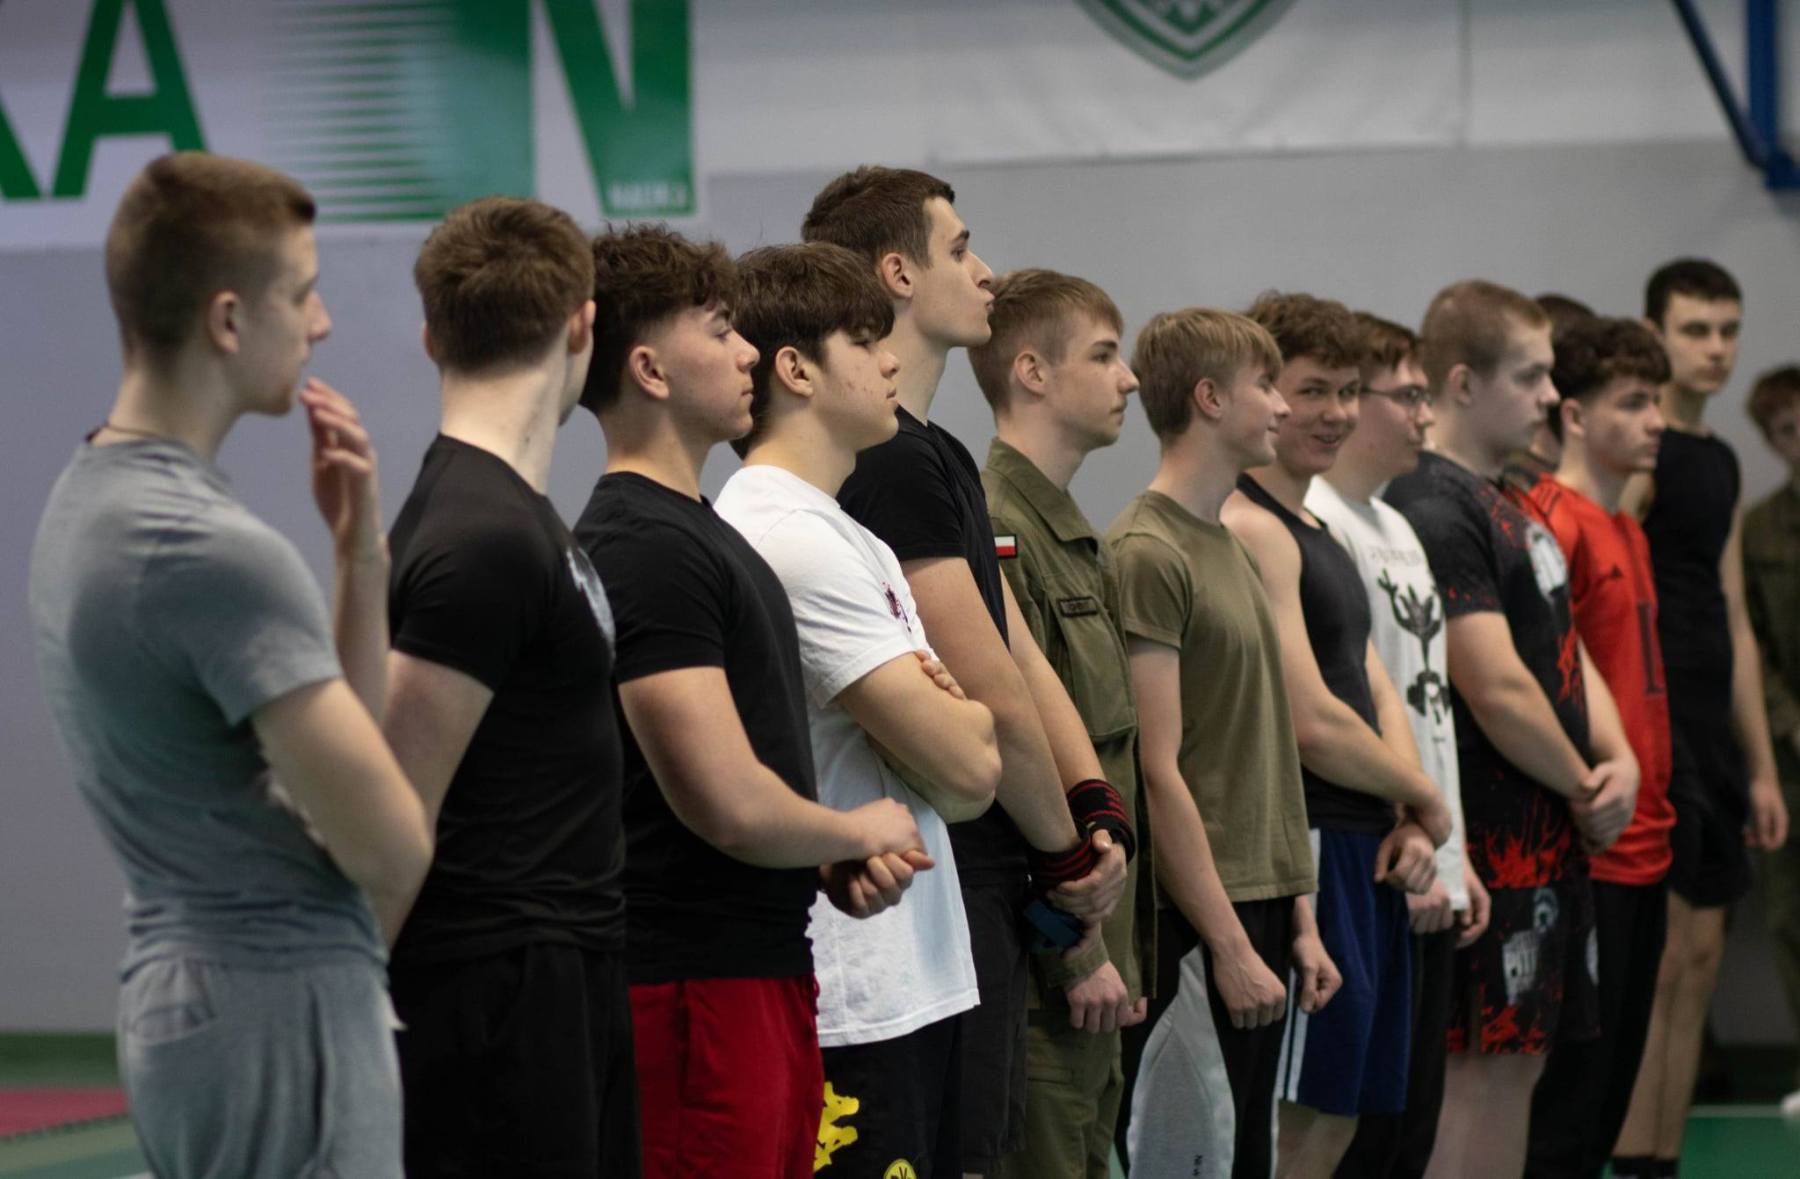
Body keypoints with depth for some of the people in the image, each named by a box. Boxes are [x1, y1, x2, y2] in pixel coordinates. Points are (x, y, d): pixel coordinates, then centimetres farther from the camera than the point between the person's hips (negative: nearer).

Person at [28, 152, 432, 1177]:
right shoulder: (212, 550, -20)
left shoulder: (91, 502, 11)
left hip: (183, 1004, 10)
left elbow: (333, 739, 13)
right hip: (284, 1015, -10)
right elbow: (384, 841, -18)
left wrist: (360, 554, 2)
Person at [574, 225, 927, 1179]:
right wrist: (858, 833, -2)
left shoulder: (698, 528, 17)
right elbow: (730, 804, -22)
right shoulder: (642, 545, -15)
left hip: (766, 966, 10)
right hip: (696, 983, -10)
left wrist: (832, 863, 5)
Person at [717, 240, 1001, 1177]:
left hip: (915, 985, 10)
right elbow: (968, 766, -17)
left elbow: (967, 772, 15)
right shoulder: (791, 538, -15)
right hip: (851, 1004, -10)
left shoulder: (845, 536, 18)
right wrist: (964, 720, 4)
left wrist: (950, 721, -7)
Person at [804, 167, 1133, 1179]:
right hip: (940, 888, -11)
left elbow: (1023, 654, 15)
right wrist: (1068, 849, -6)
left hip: (984, 877, 11)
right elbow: (992, 696, -17)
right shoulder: (889, 464, -16)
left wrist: (1099, 812, 2)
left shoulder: (941, 457, 18)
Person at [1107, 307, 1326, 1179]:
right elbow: (1159, 773, -17)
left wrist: (1298, 917, 13)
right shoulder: (1148, 554, -12)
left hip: (1258, 913, 9)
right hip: (1198, 925, -9)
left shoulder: (1230, 546, 15)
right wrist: (1231, 945, -17)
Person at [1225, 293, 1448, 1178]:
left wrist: (1410, 823, 0)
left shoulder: (1316, 532, 18)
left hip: (1369, 860, 10)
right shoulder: (1248, 530, -14)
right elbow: (1314, 724, -19)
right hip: (1307, 855, -10)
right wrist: (1425, 803, -3)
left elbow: (1377, 689, 17)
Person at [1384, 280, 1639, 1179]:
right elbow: (1499, 690, -21)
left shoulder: (1508, 505, 16)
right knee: (1481, 1071, -6)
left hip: (1552, 836, 10)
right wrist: (1583, 787, -8)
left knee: (1522, 1061, 12)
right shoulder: (1434, 513, -16)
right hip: (1496, 840, -10)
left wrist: (1619, 760, 0)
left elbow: (1566, 649, 17)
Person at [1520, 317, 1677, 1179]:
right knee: (1572, 1085, -4)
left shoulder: (1627, 530, 16)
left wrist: (1651, 801, 17)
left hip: (1643, 844, 9)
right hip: (1591, 847, -9)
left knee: (1616, 1075, 13)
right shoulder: (1552, 523, -13)